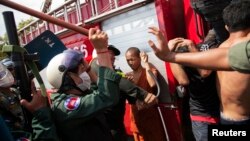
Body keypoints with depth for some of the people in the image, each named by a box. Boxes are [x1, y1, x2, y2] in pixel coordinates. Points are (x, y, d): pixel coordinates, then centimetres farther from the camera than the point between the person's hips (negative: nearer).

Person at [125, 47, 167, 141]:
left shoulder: (149, 70, -3)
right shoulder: (128, 76, 7)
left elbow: (153, 84, -26)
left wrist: (146, 63, -19)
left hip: (151, 115, -4)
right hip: (136, 117, 4)